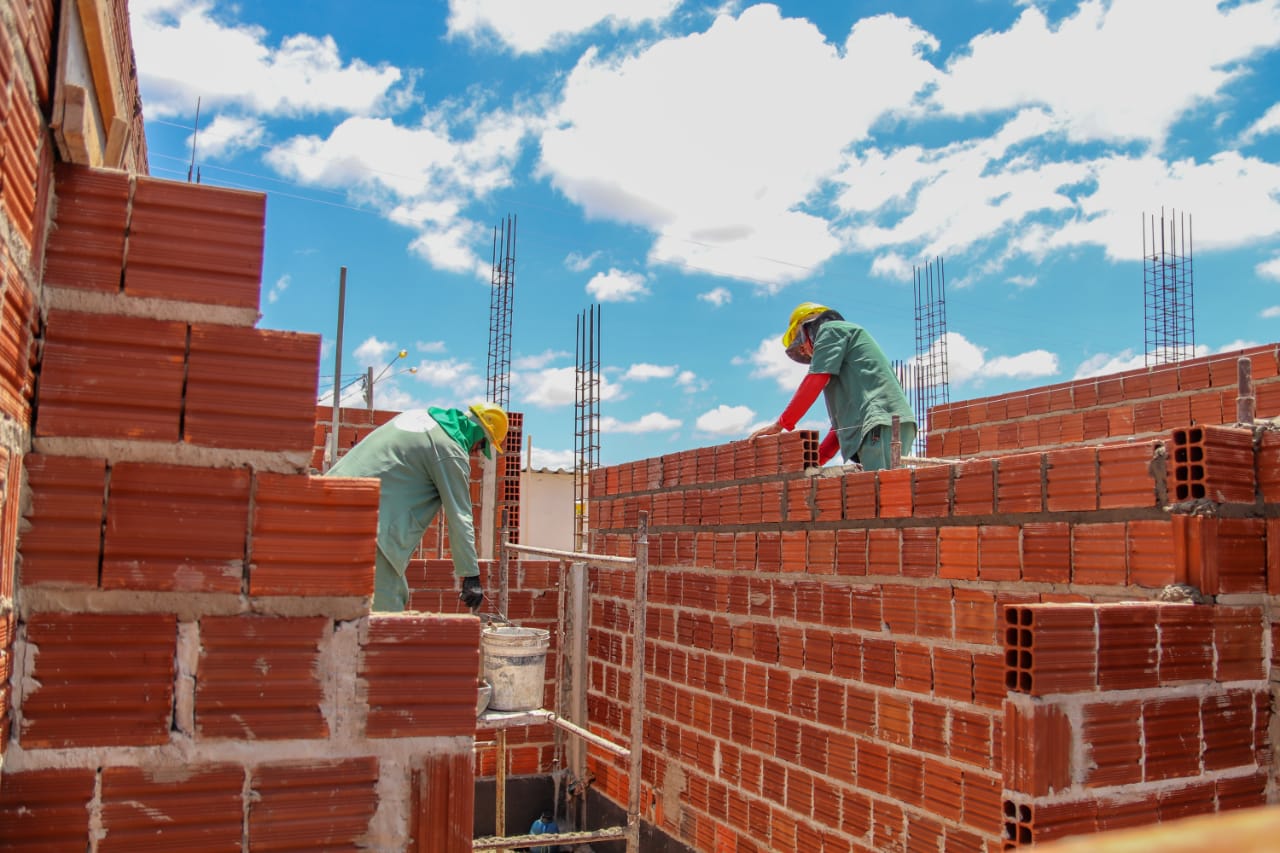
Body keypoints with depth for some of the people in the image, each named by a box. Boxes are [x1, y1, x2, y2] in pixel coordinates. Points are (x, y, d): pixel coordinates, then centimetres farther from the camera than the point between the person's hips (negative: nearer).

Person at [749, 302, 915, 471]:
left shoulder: (831, 330, 11)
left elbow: (815, 382, -4)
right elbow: (844, 418, 30)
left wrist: (780, 424, 2)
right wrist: (816, 459, 22)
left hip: (880, 423, -9)